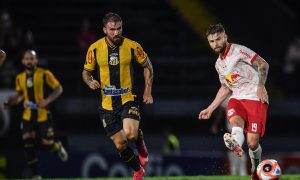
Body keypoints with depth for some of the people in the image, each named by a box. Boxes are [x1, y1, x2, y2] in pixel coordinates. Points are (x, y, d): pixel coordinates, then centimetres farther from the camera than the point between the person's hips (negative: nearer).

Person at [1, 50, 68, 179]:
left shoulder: (45, 74, -7)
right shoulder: (20, 78, 6)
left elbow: (58, 89, -4)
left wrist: (47, 101, -18)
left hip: (43, 116, -4)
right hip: (27, 117, 4)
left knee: (47, 145, -1)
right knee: (29, 147, -2)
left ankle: (59, 147, 36)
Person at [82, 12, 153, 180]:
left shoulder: (132, 46, -7)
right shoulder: (95, 49, -4)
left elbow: (147, 66, 8)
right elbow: (86, 72, 9)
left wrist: (148, 91, 2)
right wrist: (90, 82, -14)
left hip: (128, 99, -2)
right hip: (107, 103, 2)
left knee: (130, 134, -26)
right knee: (120, 144, 0)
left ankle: (141, 146, 11)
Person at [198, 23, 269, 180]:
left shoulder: (238, 50, -5)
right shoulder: (219, 64, 19)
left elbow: (263, 64, -8)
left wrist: (261, 86, -21)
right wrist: (210, 109, 25)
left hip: (255, 98, -6)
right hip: (236, 98, 6)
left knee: (252, 143, -13)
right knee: (234, 119, -33)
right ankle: (236, 144, -64)